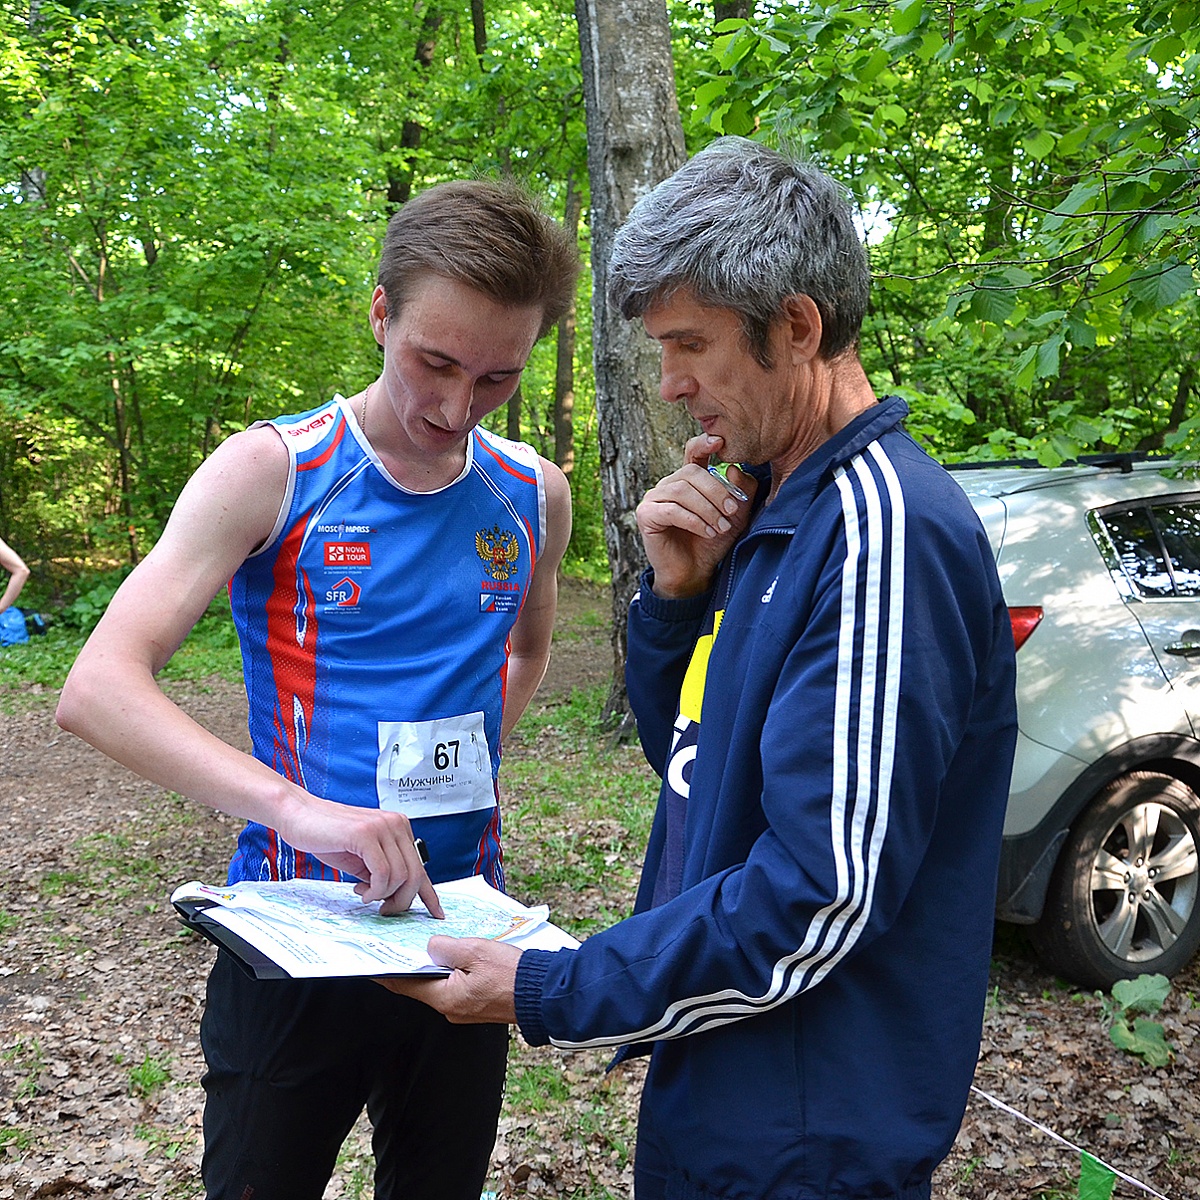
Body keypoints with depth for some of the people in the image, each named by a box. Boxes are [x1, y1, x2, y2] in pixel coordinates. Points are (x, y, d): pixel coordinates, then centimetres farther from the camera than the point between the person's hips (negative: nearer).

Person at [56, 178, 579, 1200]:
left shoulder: (534, 494, 2)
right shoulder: (272, 470, -10)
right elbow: (98, 688, -20)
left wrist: (471, 762, 6)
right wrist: (293, 805, -34)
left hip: (462, 927, 4)